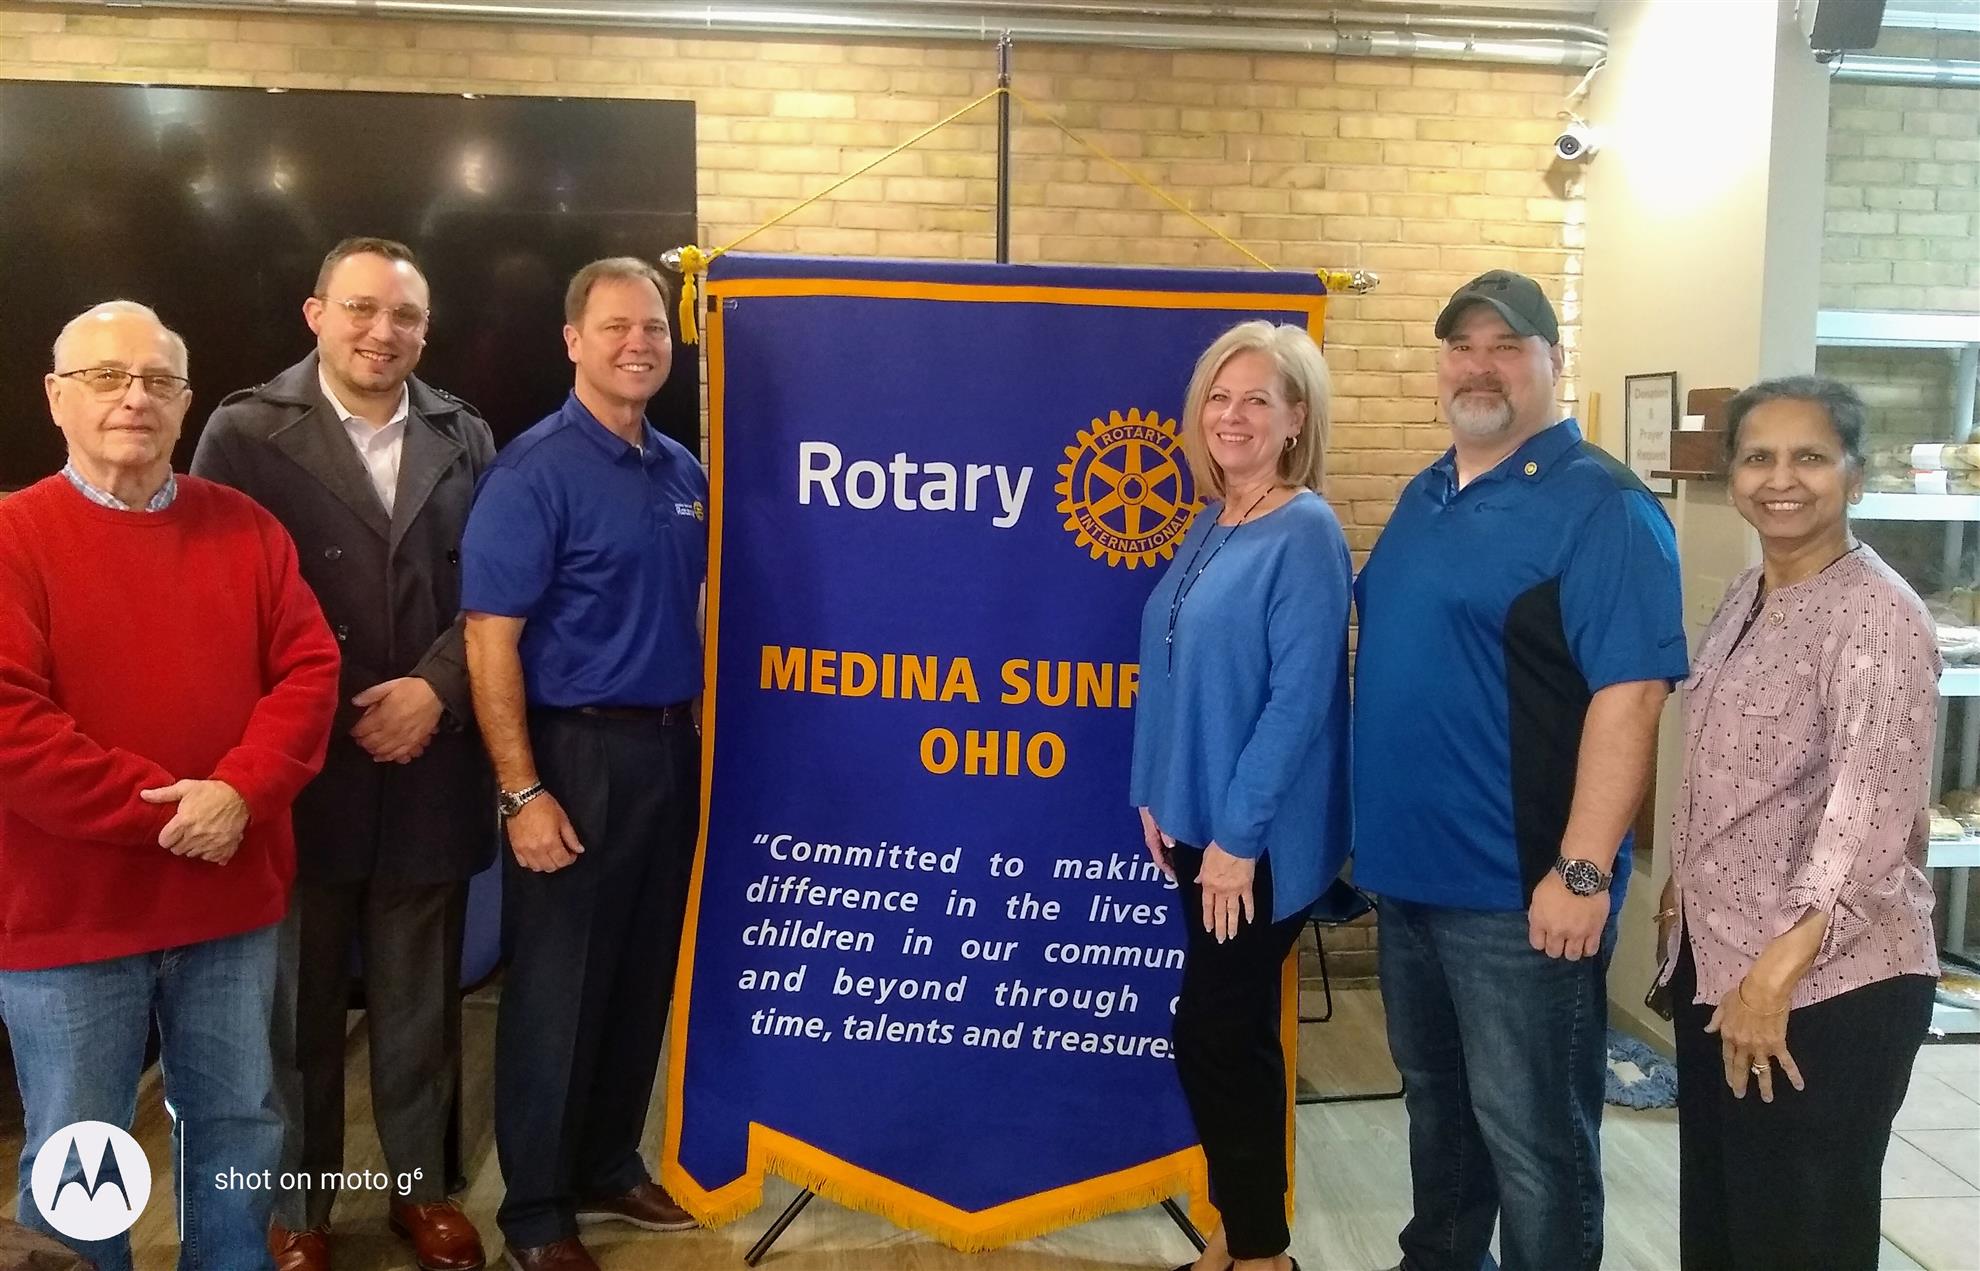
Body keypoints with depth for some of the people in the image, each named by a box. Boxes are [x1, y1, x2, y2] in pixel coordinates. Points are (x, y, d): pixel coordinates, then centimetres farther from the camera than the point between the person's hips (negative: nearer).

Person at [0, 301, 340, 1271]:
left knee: (239, 1128, 17)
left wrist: (239, 792, -16)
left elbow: (308, 668, -1)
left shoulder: (245, 528, 5)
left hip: (231, 898, 4)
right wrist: (162, 810, -17)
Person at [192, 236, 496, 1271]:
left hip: (428, 769, 2)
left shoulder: (466, 439, 7)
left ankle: (422, 1187, 33)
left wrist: (435, 688, -11)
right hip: (298, 768, -2)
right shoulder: (245, 433, -2)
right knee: (298, 1006, 12)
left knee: (419, 1003, 14)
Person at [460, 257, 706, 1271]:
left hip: (671, 749, 7)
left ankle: (610, 1168, 34)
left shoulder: (683, 472, 9)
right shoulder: (533, 472, -12)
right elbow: (490, 641, -15)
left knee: (642, 979, 16)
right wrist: (522, 792, -19)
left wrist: (698, 730, 9)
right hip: (577, 755, -6)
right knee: (557, 990, 5)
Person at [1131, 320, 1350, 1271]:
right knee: (1227, 1033, 17)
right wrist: (1155, 796, 8)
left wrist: (1239, 833, -20)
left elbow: (1299, 696, -20)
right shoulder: (1209, 526, 9)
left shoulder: (1306, 533, -15)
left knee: (1217, 1034, 2)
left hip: (1259, 837, -8)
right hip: (1198, 821, 8)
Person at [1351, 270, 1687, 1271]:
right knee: (1435, 1100, 23)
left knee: (1531, 1133, 5)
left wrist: (1582, 869, -24)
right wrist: (1368, 829, 16)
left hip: (1519, 889, -8)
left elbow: (1630, 693, -20)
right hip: (1409, 868, 8)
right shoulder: (1423, 496, 12)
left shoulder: (1599, 505, -13)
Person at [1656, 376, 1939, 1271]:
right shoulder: (1746, 596, 8)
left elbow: (1872, 813, -24)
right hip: (1714, 958, 8)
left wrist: (1778, 971, -28)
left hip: (1829, 982, -8)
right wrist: (1682, 889, 18)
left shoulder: (1877, 616, -16)